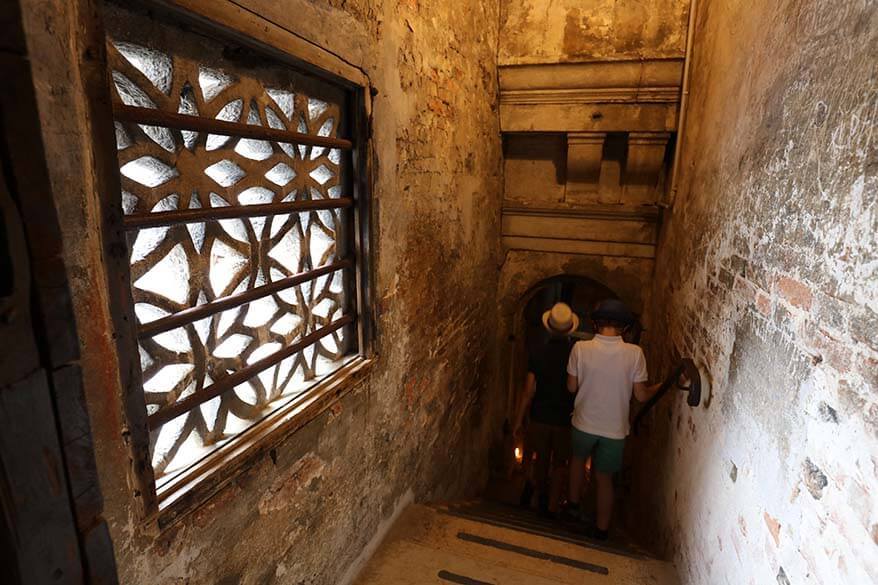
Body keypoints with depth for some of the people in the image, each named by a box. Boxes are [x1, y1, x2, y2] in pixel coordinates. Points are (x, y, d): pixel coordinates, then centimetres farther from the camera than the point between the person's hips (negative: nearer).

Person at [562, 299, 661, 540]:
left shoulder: (581, 348, -16)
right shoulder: (634, 353, -15)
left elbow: (572, 387, -6)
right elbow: (641, 395, -9)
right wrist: (660, 387, 12)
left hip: (584, 422, 0)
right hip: (615, 429, 0)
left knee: (578, 459, 30)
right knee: (604, 477, 19)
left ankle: (573, 504, 40)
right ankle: (601, 528, 32)